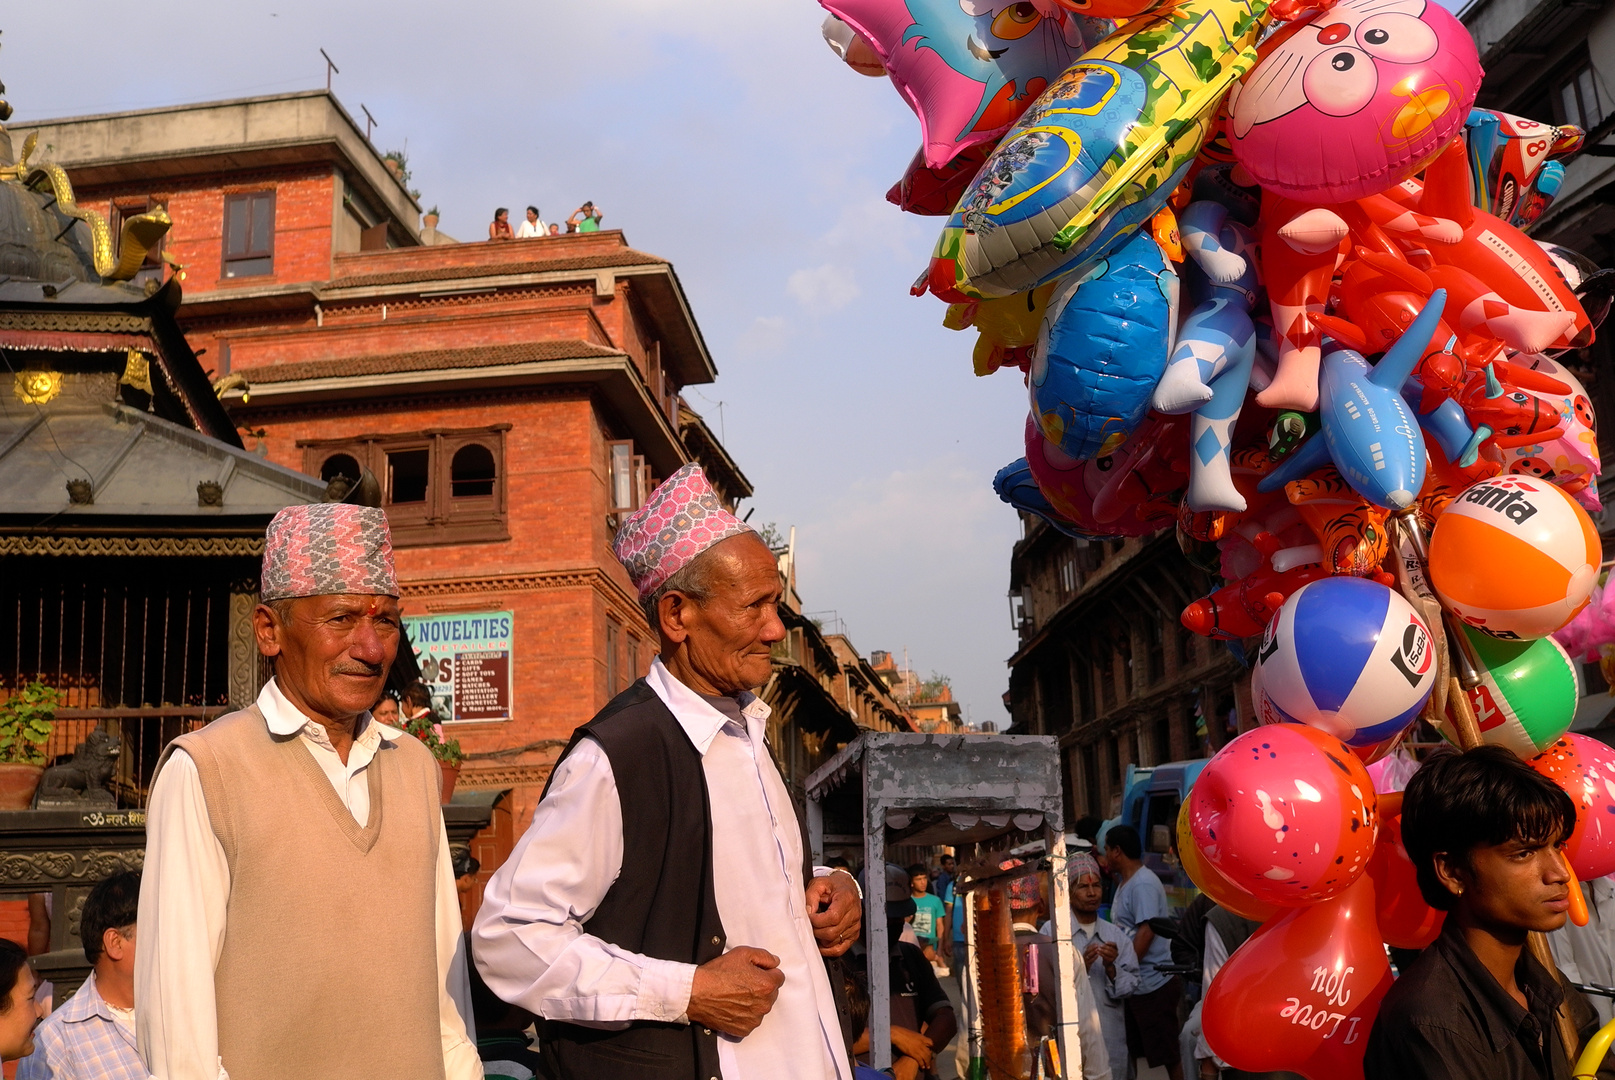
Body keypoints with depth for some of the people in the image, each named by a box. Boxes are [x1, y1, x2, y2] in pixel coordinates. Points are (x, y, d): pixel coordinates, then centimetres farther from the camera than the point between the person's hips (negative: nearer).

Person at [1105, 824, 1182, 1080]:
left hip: (1153, 984, -9)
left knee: (1167, 1053, -1)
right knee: (1130, 1050, 15)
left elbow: (1146, 931, -21)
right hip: (1133, 984, 9)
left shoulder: (1144, 884, -16)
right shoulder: (1125, 883, 14)